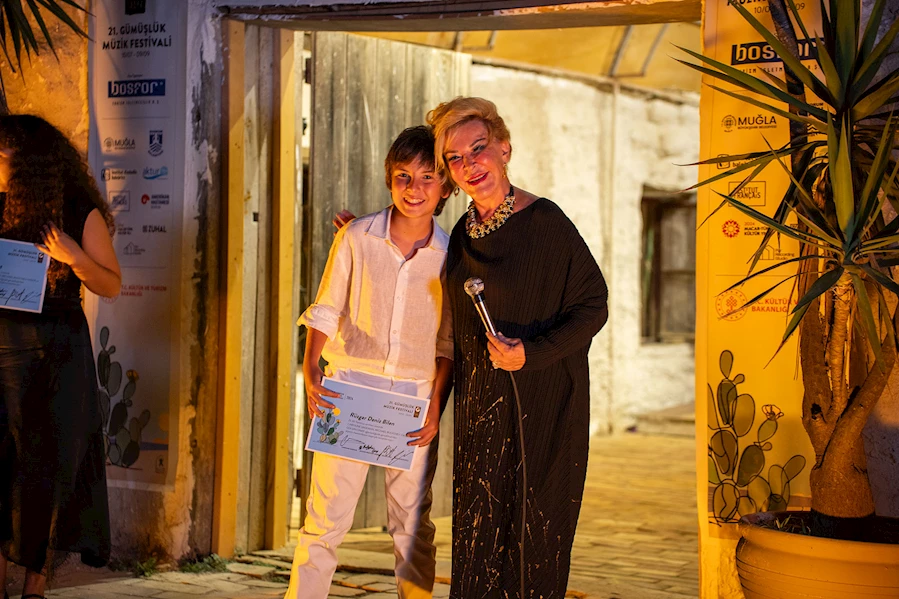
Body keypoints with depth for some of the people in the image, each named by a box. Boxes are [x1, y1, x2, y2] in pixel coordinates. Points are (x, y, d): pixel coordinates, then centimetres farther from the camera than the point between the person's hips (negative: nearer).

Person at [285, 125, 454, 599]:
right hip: (349, 386, -1)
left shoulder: (451, 254, -1)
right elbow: (324, 313, 3)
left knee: (413, 524, 8)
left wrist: (435, 409, -2)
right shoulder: (356, 238, -3)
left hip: (416, 396, 1)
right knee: (326, 516, -2)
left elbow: (448, 342, 5)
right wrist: (310, 372, -10)